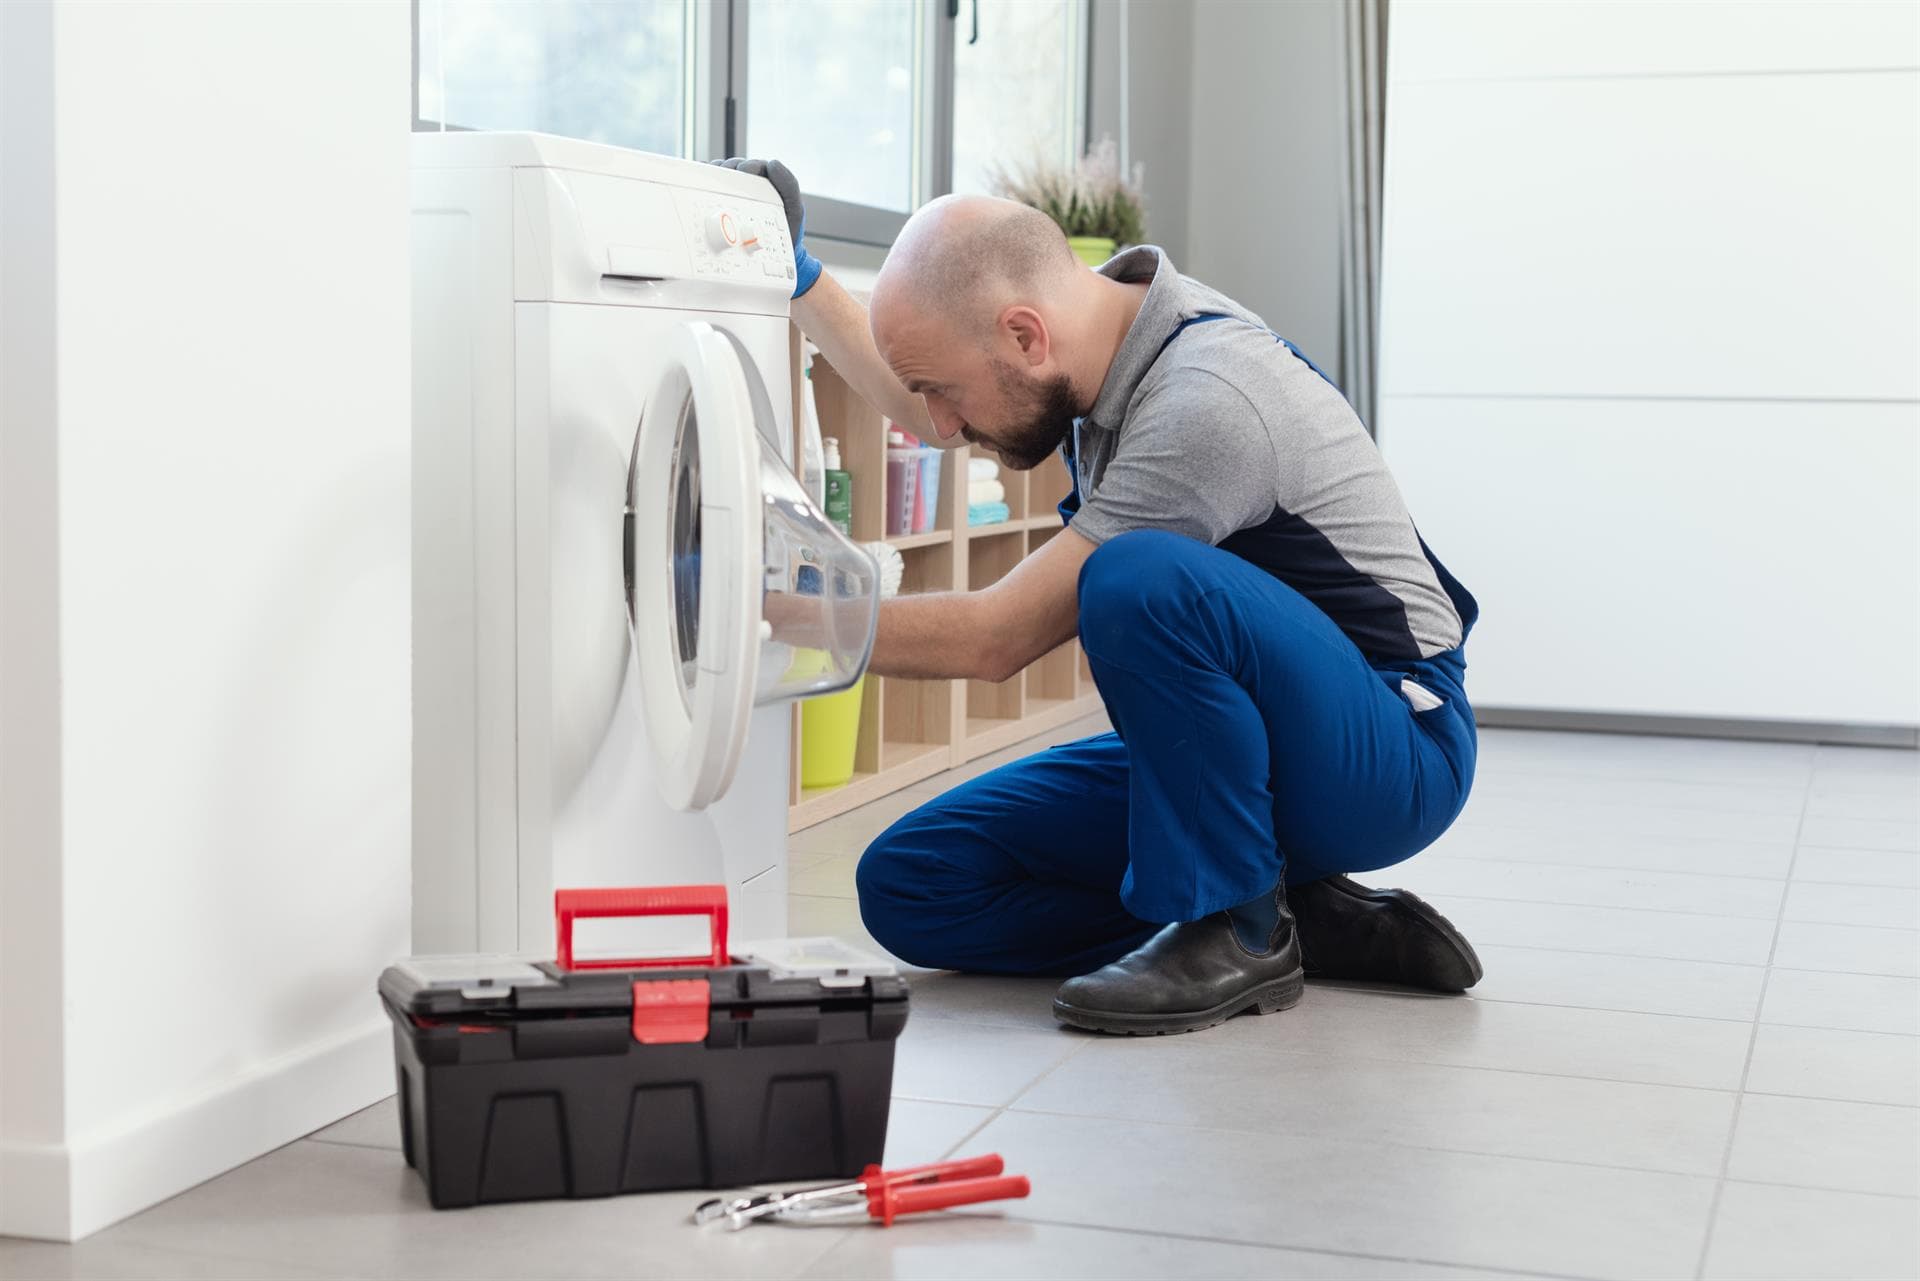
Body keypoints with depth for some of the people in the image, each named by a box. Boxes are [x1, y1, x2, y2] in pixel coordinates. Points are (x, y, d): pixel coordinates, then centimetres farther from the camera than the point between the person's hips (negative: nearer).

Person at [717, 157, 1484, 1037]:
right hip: (1219, 744, 9)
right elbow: (920, 407, 21)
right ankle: (1297, 915, -1)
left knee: (1138, 578, -37)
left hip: (1386, 755, -9)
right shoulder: (1114, 316, 0)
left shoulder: (1206, 402, -28)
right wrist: (796, 276, 11)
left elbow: (996, 638, -25)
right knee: (909, 887, -3)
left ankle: (1236, 929, -16)